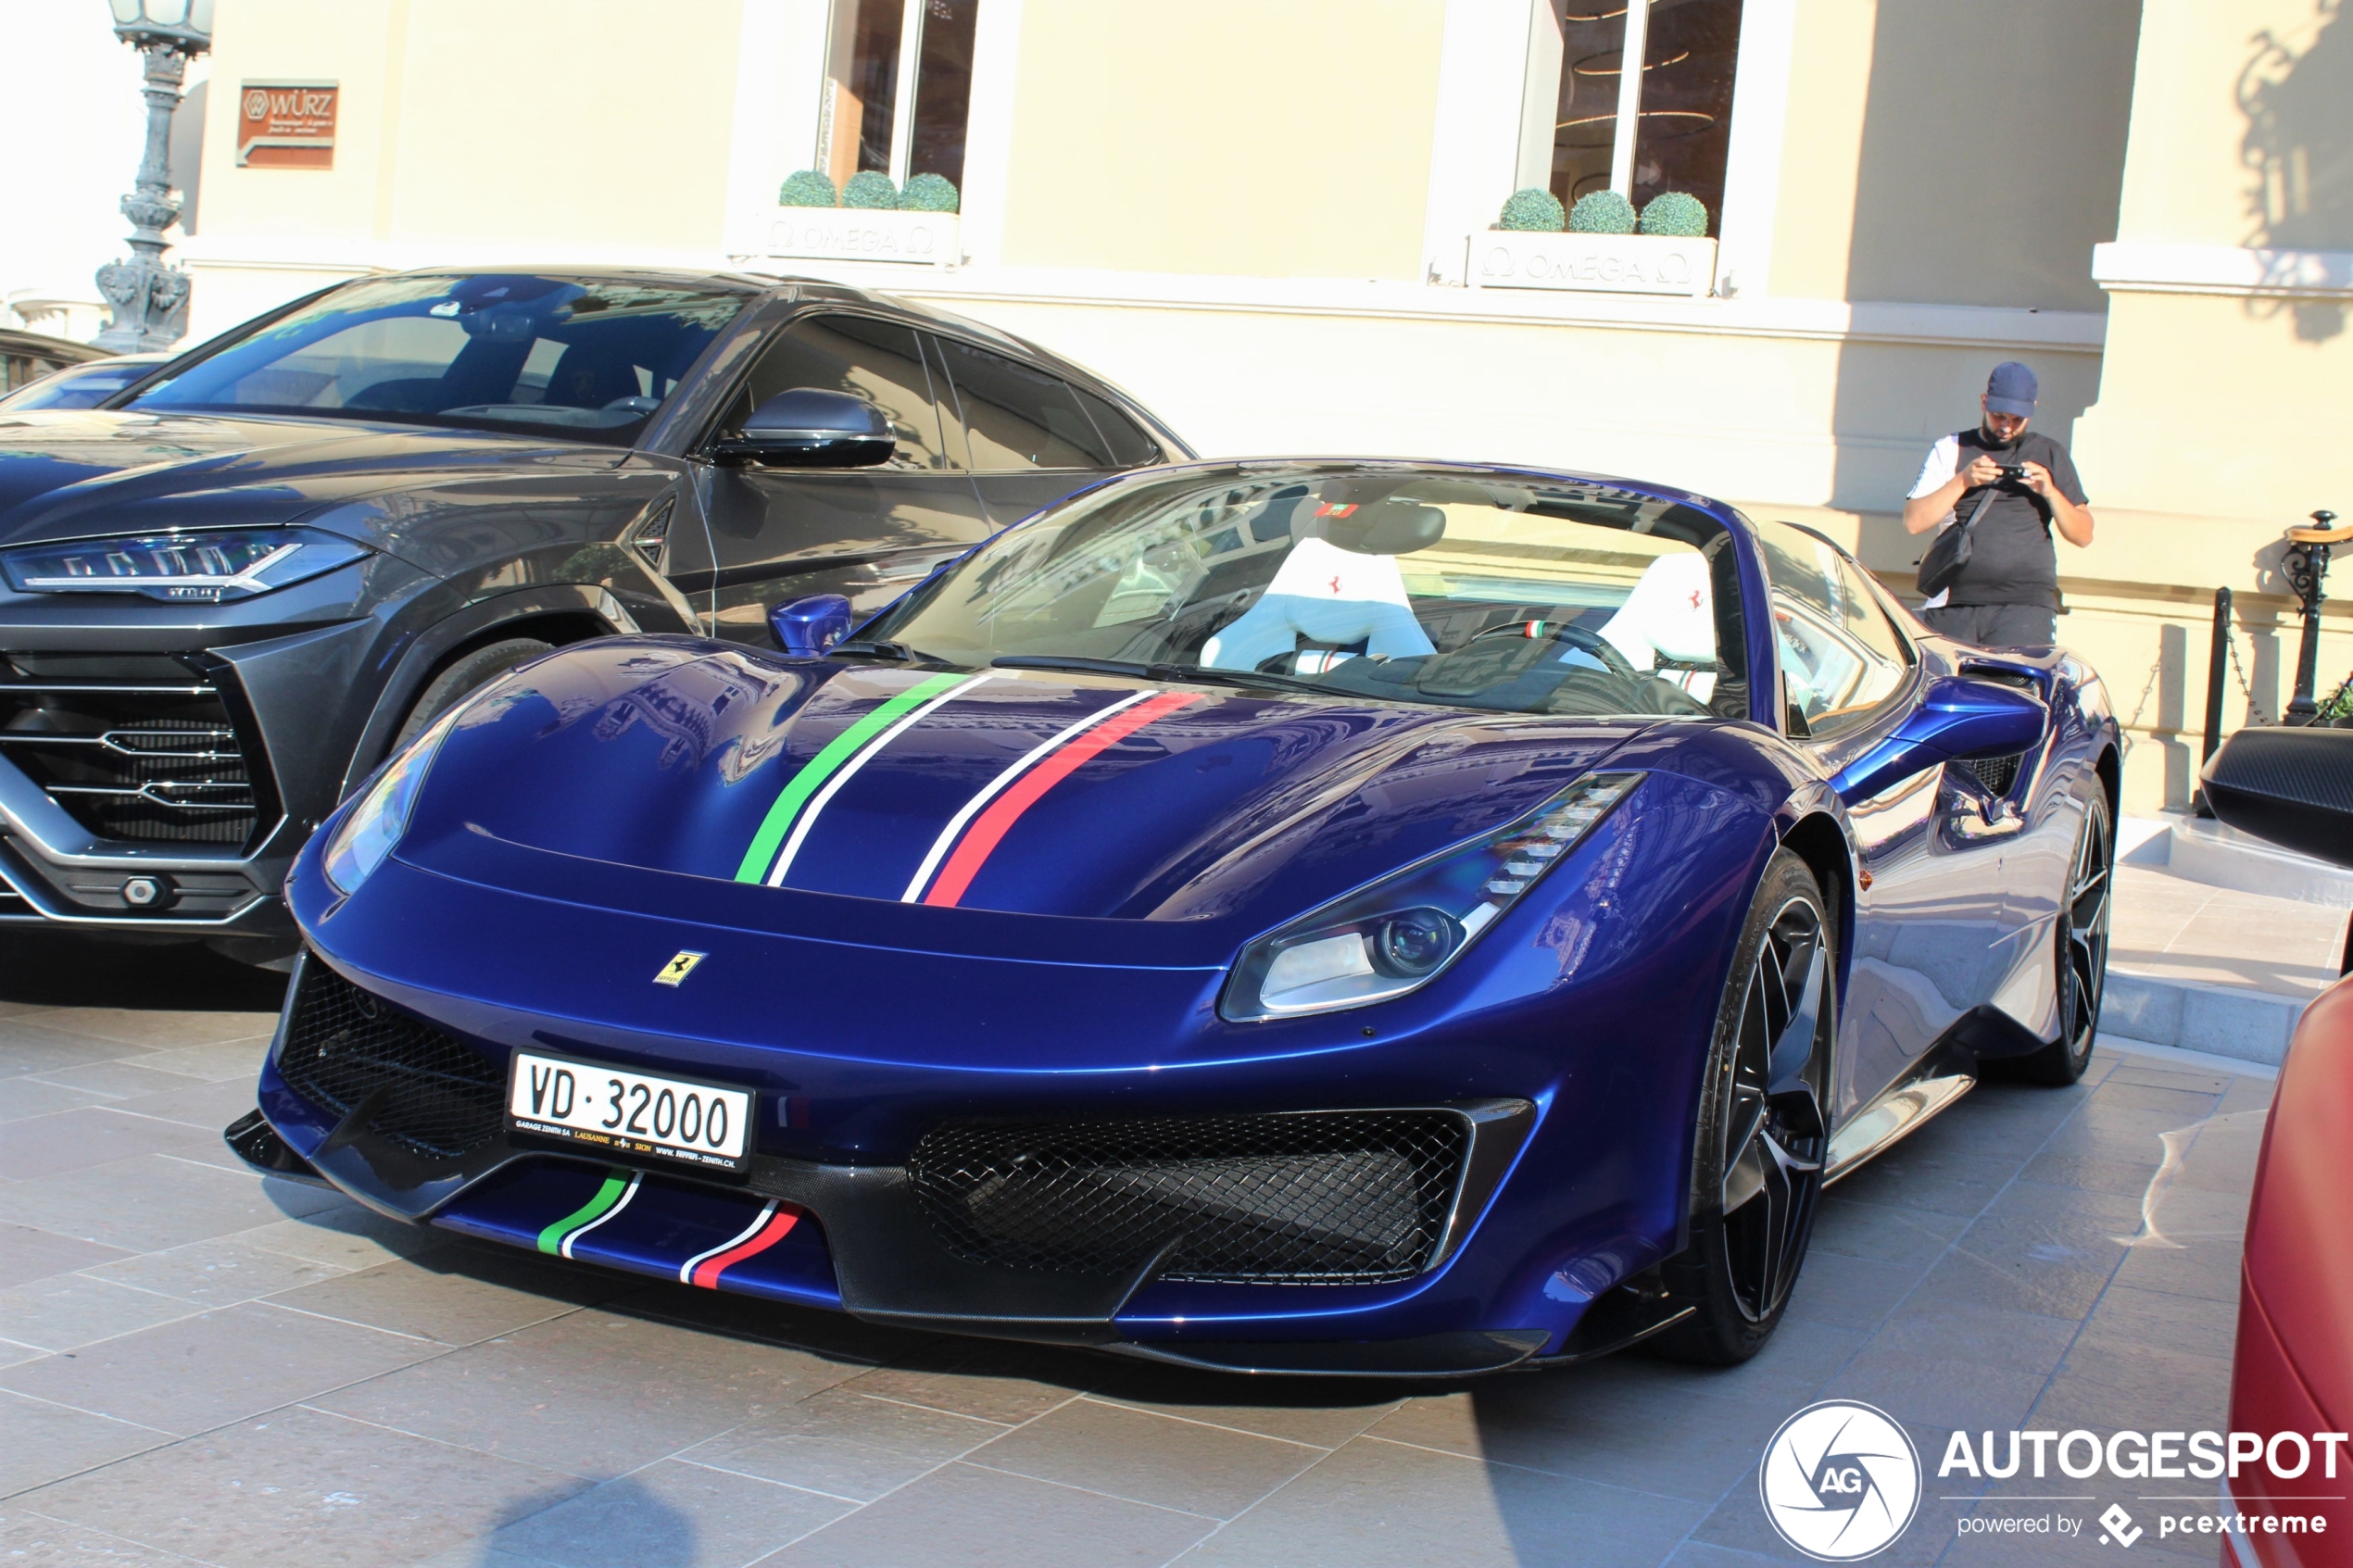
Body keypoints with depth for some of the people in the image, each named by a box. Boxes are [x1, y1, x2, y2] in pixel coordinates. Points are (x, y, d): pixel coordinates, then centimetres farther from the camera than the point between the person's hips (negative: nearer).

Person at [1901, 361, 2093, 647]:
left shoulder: (2050, 455, 16)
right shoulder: (1950, 449, 13)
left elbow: (2083, 536, 11)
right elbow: (1913, 522, 2)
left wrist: (2050, 492, -5)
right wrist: (1962, 481, -9)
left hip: (2026, 605, 0)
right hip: (1953, 605, 1)